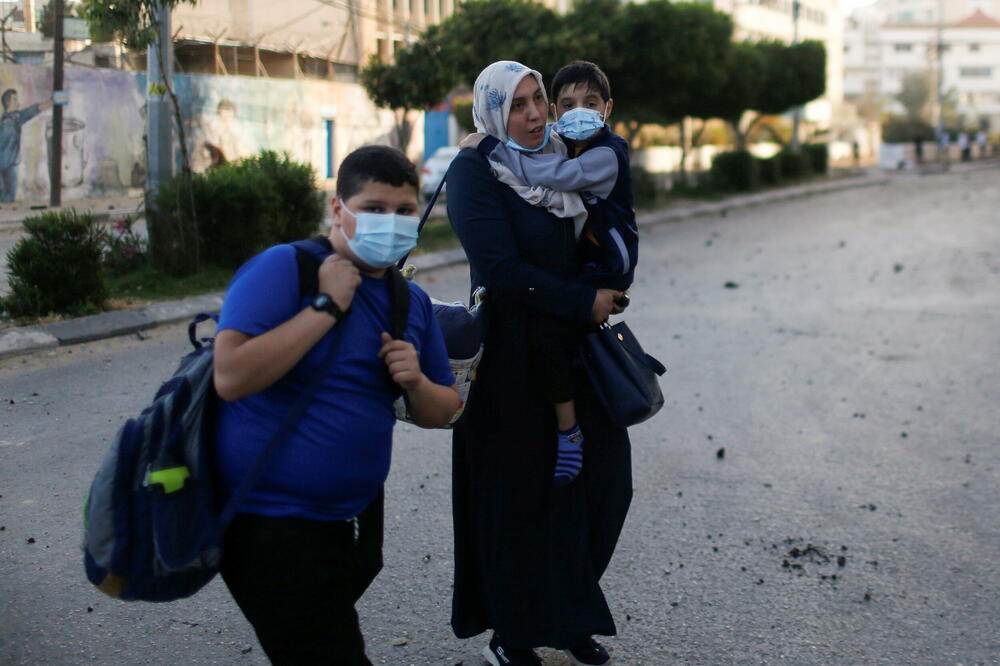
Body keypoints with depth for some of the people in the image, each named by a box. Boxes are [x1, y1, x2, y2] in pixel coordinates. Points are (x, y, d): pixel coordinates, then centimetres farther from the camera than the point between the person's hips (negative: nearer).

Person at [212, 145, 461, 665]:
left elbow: (441, 413, 12)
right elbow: (231, 378, -29)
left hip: (356, 517, 8)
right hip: (273, 521, -8)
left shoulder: (413, 303, 5)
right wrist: (326, 306, -25)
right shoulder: (284, 268, -16)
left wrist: (416, 383, -11)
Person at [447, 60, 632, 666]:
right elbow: (502, 269, -20)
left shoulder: (560, 158, 8)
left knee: (599, 477, 8)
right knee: (519, 493, 3)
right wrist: (584, 303, -16)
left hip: (571, 347, 7)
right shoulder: (474, 170, -12)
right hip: (512, 357, -7)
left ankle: (568, 617, 26)